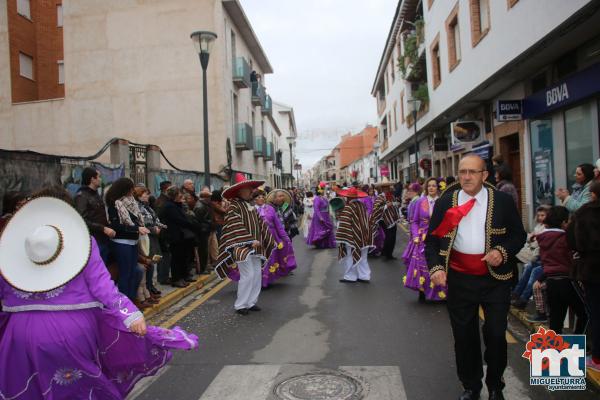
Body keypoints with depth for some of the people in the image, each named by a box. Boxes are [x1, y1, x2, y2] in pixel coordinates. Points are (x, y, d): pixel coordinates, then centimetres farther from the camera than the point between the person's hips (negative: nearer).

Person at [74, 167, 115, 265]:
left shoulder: (96, 194, 16)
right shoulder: (82, 196, -12)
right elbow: (82, 220, -22)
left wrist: (107, 226, 4)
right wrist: (103, 228, -22)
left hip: (104, 240, 8)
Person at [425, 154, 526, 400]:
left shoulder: (503, 201, -4)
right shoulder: (444, 203, -1)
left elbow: (519, 235, 3)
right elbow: (432, 239, 2)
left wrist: (503, 251, -16)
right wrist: (435, 267, -13)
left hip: (495, 279, -1)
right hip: (459, 279, 1)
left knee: (496, 334, 8)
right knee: (464, 335, 12)